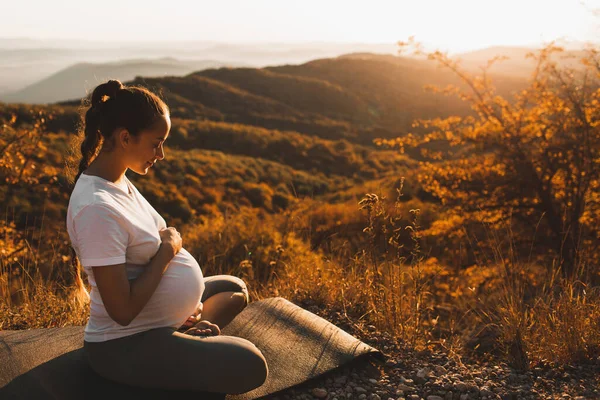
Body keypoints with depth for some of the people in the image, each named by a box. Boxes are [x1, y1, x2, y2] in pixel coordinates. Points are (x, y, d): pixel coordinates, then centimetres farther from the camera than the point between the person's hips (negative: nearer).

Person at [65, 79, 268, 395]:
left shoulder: (118, 182, 2)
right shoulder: (97, 209, -29)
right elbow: (122, 310, -29)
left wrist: (186, 308, -2)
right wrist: (168, 250, -18)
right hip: (128, 346, -10)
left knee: (235, 289, 25)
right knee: (251, 367, -17)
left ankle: (191, 335, 5)